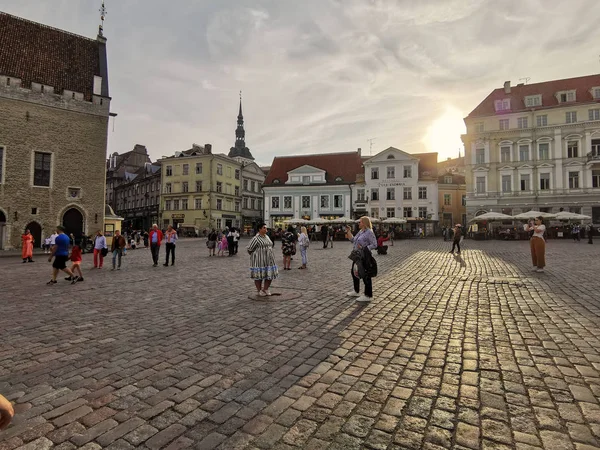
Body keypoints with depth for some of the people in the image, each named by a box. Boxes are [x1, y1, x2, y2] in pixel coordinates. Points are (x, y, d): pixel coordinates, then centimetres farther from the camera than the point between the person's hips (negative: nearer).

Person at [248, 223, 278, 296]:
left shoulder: (267, 237, 12)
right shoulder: (255, 238, -11)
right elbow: (249, 249, -8)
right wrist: (257, 255, 3)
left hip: (269, 259, 7)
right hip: (259, 260, -7)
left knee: (270, 275, 6)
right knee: (259, 276, 2)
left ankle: (265, 289, 21)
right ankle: (259, 291, 16)